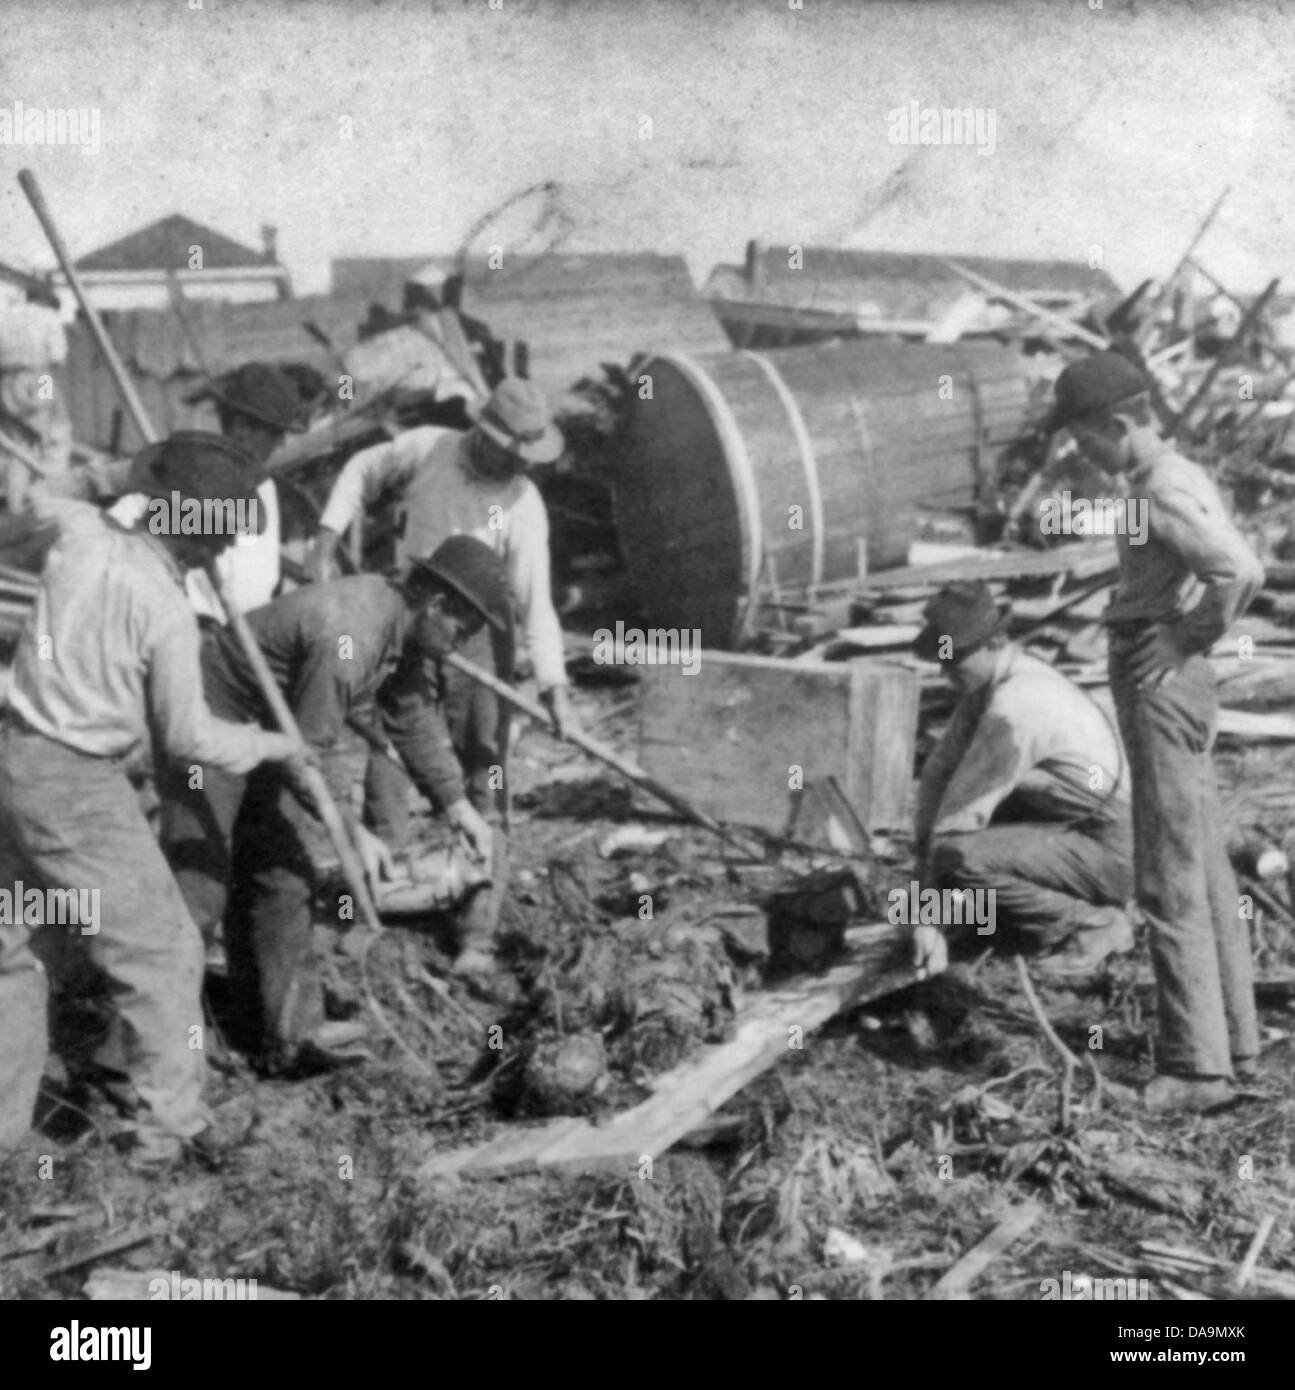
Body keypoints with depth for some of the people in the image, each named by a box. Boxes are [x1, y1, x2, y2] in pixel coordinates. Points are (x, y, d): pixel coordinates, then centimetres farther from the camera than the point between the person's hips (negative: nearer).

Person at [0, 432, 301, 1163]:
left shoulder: (82, 532, -2)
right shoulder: (166, 611, -17)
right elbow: (187, 736, -7)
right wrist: (271, 745, 8)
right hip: (76, 784, -7)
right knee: (161, 948, 7)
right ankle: (169, 1121, 14)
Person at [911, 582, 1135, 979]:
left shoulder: (1014, 705, -26)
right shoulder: (991, 680, 4)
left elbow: (964, 809, -22)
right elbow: (940, 771, 6)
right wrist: (924, 854, -2)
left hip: (1107, 853, -10)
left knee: (960, 859, -26)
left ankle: (1094, 924, -9)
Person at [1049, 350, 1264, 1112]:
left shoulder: (1162, 495, -17)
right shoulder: (1182, 476, 13)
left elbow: (1243, 570, -30)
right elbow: (1245, 567, 19)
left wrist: (1188, 640, -17)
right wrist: (1193, 632, 10)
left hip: (1161, 684, -10)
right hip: (1175, 682, 10)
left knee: (1172, 882, -5)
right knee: (1207, 870, 15)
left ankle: (1197, 1065, 1)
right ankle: (1234, 1040, 25)